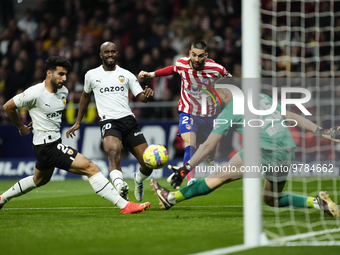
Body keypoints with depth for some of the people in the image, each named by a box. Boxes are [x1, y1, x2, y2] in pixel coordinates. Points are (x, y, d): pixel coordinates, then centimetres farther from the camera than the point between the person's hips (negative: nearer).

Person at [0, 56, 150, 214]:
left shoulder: (63, 91, 4)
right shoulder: (35, 93, -19)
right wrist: (21, 127, 4)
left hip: (55, 142, 10)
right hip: (47, 146, -10)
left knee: (40, 180, 32)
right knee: (90, 167, -17)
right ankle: (124, 205, -20)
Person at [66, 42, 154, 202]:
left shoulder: (126, 75, 13)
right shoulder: (92, 75, 12)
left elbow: (142, 97, 8)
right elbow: (85, 96, 28)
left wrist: (147, 94, -17)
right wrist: (77, 123, 31)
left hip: (129, 121, 2)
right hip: (109, 122, -2)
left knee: (148, 163, -2)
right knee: (113, 152, -35)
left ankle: (139, 180, 35)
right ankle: (120, 187, -58)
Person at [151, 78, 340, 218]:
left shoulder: (230, 111, 4)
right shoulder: (263, 97, 21)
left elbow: (208, 146, 3)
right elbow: (292, 117, 21)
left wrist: (185, 170, 7)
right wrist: (323, 132, 26)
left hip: (266, 152, -7)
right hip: (287, 154, 7)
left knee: (220, 177, 1)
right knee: (272, 200, 23)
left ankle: (172, 198, 2)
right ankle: (317, 202, 7)